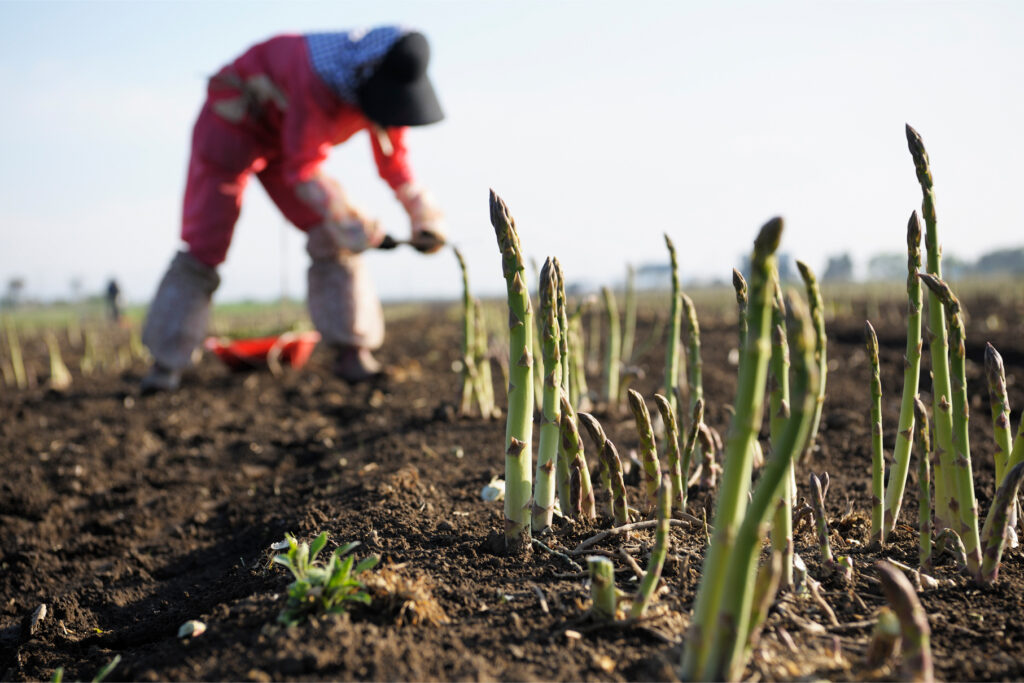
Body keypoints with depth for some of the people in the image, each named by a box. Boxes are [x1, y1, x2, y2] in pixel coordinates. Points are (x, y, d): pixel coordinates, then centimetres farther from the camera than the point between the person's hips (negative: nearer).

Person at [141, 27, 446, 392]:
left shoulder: (385, 84, -18)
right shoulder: (318, 78, -41)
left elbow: (392, 157, -3)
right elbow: (302, 169, -33)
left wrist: (425, 216, -14)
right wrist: (353, 224, -34)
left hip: (281, 137, 6)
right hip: (232, 123, -6)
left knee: (332, 240, -9)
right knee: (203, 248, -8)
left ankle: (351, 354, -6)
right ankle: (165, 363, 0)